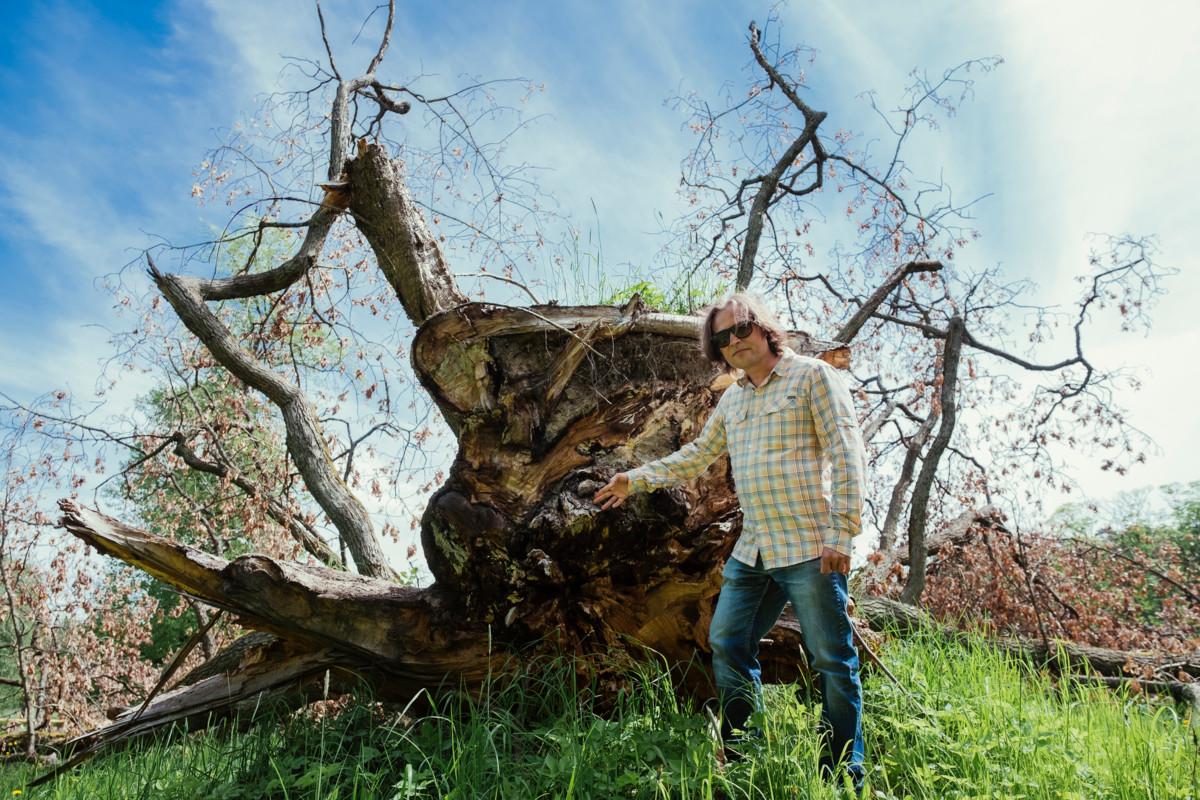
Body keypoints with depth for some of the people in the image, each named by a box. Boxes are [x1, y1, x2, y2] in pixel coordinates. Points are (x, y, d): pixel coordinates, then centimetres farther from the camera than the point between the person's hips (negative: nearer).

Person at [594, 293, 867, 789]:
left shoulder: (812, 376, -3)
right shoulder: (732, 400, 17)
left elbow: (845, 454, -10)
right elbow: (698, 454, 27)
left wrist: (841, 533, -16)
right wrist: (637, 479, 22)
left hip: (810, 548, -7)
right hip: (752, 552, 7)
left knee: (831, 661, 1)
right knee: (728, 646, 9)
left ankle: (845, 774, 15)